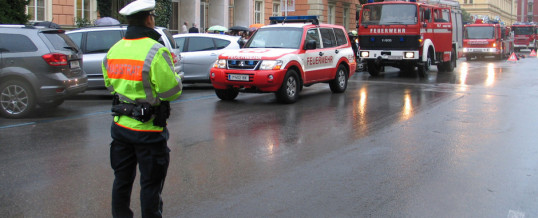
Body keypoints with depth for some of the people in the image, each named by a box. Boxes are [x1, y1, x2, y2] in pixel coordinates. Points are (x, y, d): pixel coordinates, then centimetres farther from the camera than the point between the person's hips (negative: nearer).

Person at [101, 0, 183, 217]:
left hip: (121, 126, 7)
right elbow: (172, 90, -18)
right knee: (150, 184, 5)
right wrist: (170, 70, 0)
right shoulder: (155, 51, -19)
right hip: (148, 129, -6)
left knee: (122, 179, 20)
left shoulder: (114, 50, 4)